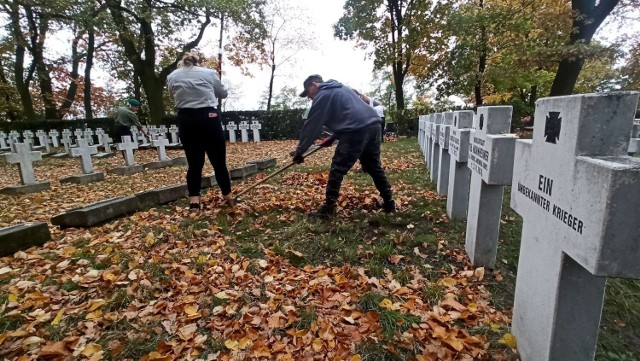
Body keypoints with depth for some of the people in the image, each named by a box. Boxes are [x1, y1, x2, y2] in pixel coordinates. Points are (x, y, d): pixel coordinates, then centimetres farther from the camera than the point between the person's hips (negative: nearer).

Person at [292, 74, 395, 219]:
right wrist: (333, 137, 34)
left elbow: (311, 126, 2)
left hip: (356, 131, -9)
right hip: (373, 125, 9)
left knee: (337, 170, -1)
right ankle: (389, 203, 28)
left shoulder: (322, 96, 3)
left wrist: (299, 150, 9)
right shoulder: (340, 88, 29)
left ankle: (328, 209, 3)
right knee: (375, 167, 20)